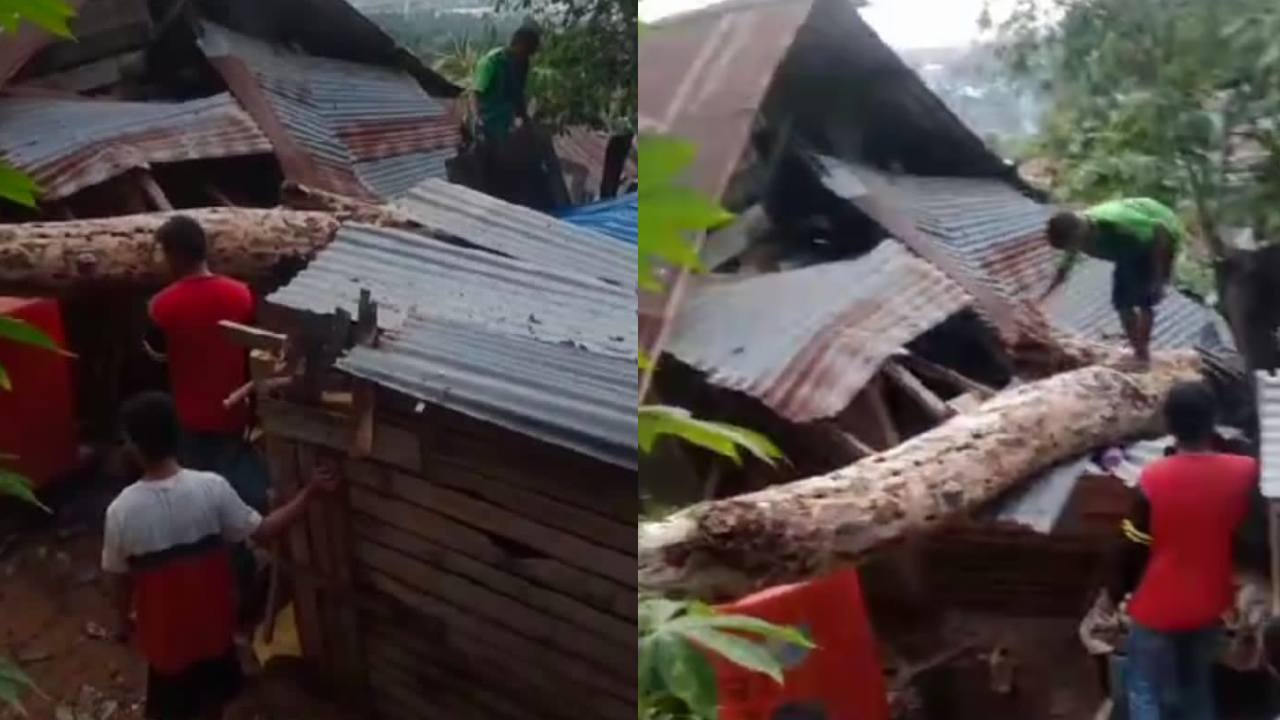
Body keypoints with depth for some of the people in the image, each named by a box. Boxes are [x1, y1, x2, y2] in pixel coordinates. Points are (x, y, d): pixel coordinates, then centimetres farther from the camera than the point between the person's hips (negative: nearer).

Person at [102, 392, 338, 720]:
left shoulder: (122, 510, -21)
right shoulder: (212, 487, -22)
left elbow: (119, 576, -7)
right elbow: (262, 532, -13)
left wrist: (122, 618, 13)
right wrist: (309, 492, -4)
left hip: (164, 630, -1)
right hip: (211, 622, 1)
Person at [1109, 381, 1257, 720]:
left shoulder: (1153, 477, -22)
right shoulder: (1244, 472, -14)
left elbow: (1136, 546, -12)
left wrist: (1119, 588, 4)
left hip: (1158, 607, -3)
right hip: (1208, 604, 4)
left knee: (1146, 692, 11)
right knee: (1197, 689, 23)